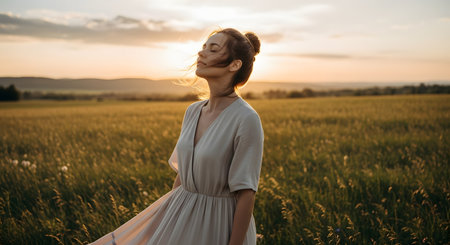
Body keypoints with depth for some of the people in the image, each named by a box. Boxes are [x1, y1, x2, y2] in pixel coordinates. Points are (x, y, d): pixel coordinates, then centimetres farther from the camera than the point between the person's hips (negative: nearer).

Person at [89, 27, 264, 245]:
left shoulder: (247, 120, -20)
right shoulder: (193, 112, 2)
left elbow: (246, 193, -19)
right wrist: (163, 219, 16)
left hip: (218, 226, -7)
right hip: (182, 218, 7)